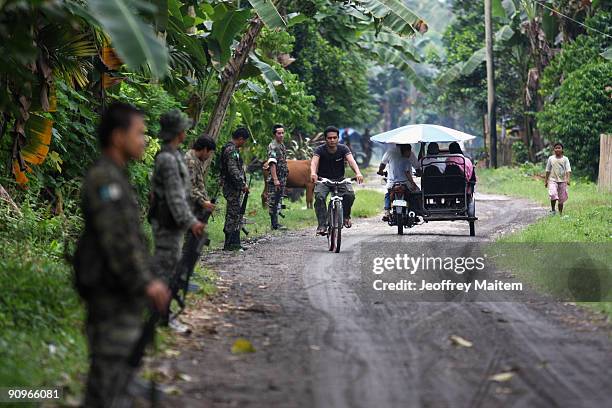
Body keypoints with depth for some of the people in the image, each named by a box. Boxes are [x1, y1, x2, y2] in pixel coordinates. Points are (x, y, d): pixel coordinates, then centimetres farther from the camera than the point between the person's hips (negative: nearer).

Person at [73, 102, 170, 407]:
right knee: (109, 369, -9)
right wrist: (144, 283, -21)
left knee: (123, 367, 16)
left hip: (122, 293, 10)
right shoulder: (104, 179, -15)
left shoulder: (115, 177, 17)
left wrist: (147, 280, 18)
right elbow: (115, 239, -22)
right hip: (112, 292, -10)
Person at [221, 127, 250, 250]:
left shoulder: (233, 149, 18)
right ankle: (230, 244, -4)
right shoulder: (231, 150, -16)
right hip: (232, 188, -11)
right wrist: (243, 184, -20)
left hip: (235, 188, 11)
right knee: (233, 215, -7)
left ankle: (235, 243, 16)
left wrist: (242, 184, 21)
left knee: (236, 215, 12)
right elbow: (233, 170, -23)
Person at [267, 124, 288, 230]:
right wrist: (275, 179, -28)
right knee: (273, 201, -5)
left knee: (278, 200, 13)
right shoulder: (273, 146, -14)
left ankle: (276, 223, 18)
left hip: (282, 178, 9)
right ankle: (274, 224, -4)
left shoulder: (282, 145, 15)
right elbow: (272, 163, -22)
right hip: (275, 179, -9)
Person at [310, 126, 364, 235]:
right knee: (319, 196, -31)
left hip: (339, 179, 1)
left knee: (350, 194, -27)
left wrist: (358, 173, -46)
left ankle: (345, 216, 0)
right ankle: (322, 225, -28)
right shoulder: (320, 150, -13)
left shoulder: (343, 149, -9)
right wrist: (313, 173, -54)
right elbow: (314, 161, -30)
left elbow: (351, 161, -25)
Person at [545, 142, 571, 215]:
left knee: (561, 199, 5)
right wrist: (546, 181, 12)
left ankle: (560, 213, 17)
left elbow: (568, 170, -7)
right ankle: (552, 209, -4)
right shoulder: (551, 158, 6)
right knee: (553, 195, -22)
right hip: (553, 180, 0)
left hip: (562, 181, 1)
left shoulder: (565, 159, 2)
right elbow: (548, 170, 12)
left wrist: (568, 179, -22)